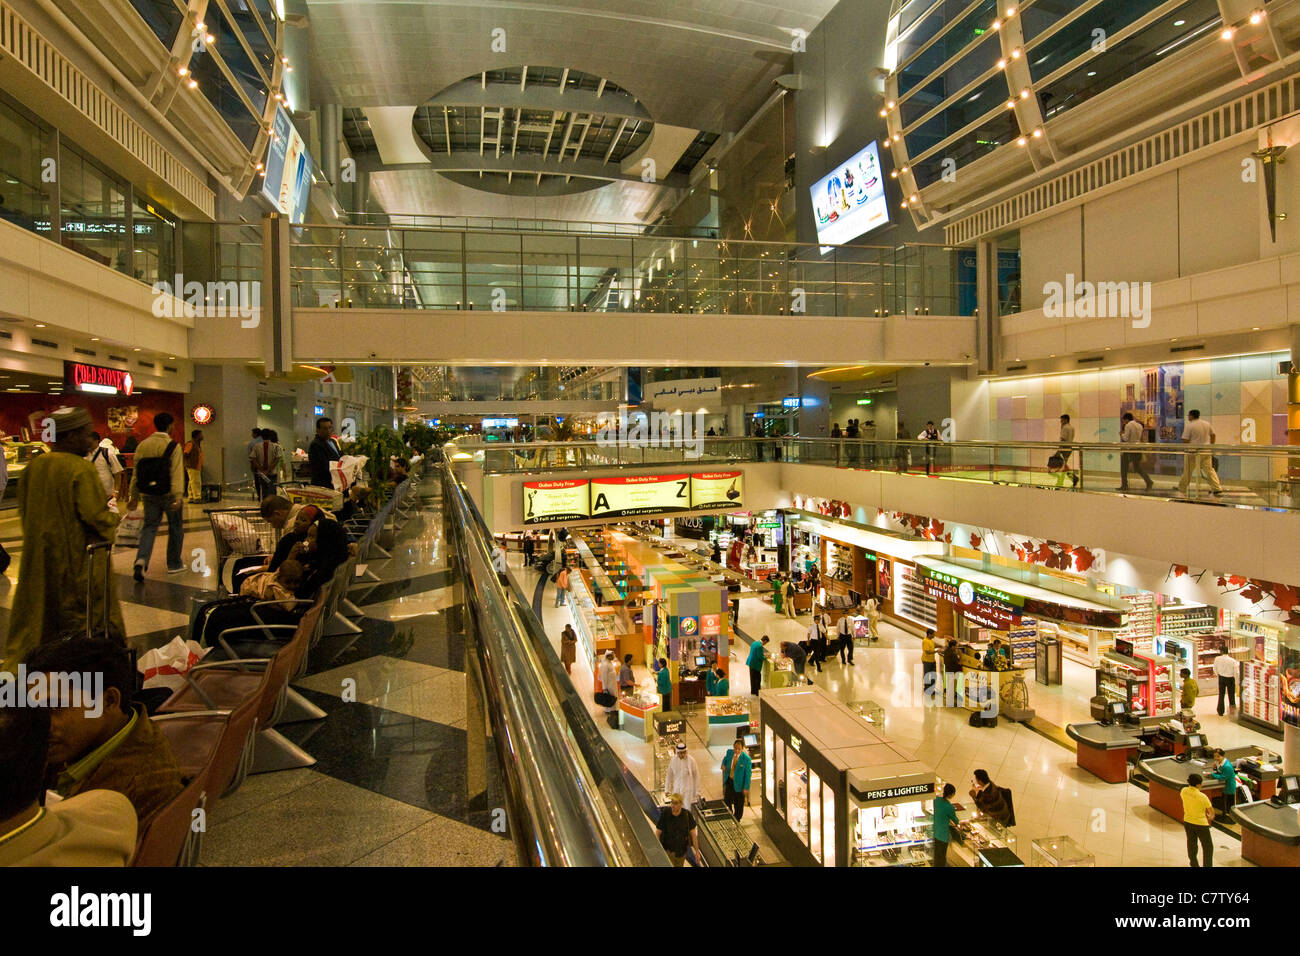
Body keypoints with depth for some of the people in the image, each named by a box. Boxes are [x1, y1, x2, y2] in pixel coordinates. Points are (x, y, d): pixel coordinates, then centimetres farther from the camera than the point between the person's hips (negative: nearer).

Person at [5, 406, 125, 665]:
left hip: (39, 555, 7)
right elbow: (96, 515, -21)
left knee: (41, 612, 18)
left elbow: (23, 508, 14)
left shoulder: (34, 465, 4)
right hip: (78, 558, -7)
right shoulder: (81, 469, -18)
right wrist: (113, 522, -1)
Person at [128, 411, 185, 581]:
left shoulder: (143, 445, 7)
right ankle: (174, 564, 19)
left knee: (149, 527, 10)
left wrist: (134, 496, 18)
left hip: (148, 495, 5)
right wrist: (177, 497, -21)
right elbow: (177, 473, -18)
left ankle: (141, 560, -11)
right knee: (175, 527, 10)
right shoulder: (173, 446, -9)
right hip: (167, 494, -4)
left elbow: (136, 472, 11)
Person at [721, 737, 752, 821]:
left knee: (738, 805, 13)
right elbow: (725, 758, 16)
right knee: (727, 801, 13)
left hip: (738, 784, -4)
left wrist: (746, 788, -15)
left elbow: (748, 774, -16)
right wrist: (723, 765, -3)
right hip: (729, 781, 4)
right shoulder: (729, 752, -9)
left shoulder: (747, 759, -23)